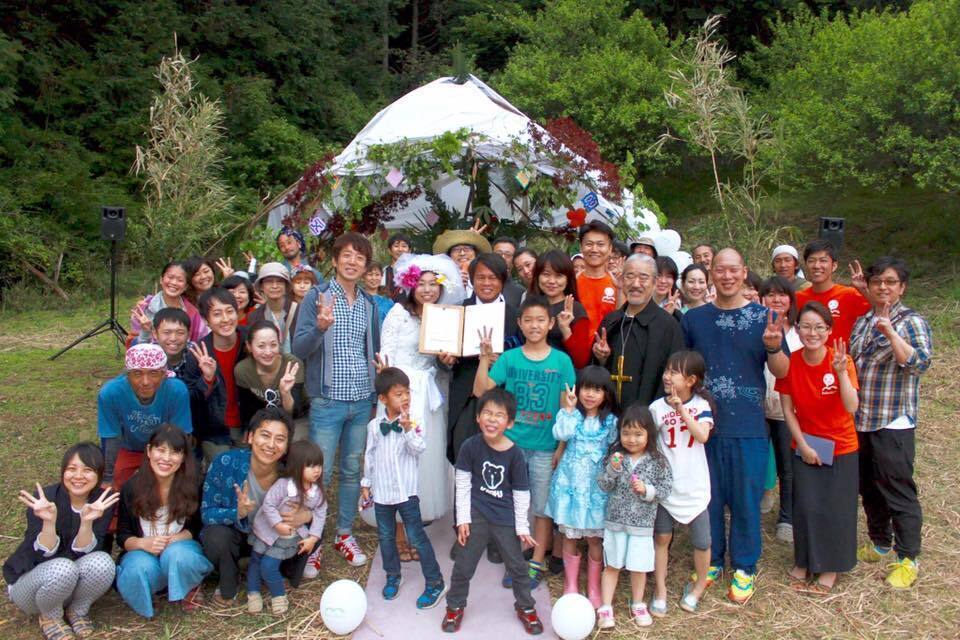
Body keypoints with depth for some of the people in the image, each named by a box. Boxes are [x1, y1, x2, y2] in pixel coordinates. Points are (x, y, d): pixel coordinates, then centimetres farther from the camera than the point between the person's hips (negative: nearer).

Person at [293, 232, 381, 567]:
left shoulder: (369, 303, 9)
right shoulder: (317, 296, -5)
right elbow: (299, 349, -12)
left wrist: (377, 394, 12)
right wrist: (320, 327, -31)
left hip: (362, 401, 4)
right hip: (327, 401, -4)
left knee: (352, 470, 13)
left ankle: (344, 534, 28)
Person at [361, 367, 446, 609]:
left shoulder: (413, 423, -10)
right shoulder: (374, 425, -2)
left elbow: (419, 449, -22)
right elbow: (370, 455, 7)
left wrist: (408, 430, -34)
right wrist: (366, 483, 12)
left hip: (406, 491, -3)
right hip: (382, 492, 3)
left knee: (416, 537, 0)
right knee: (386, 537, 17)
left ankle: (434, 582, 12)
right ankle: (393, 576, 37)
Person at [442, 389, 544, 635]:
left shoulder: (515, 454, -13)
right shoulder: (470, 446, -13)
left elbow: (521, 493, -4)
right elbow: (463, 484, -5)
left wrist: (522, 526, 0)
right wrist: (463, 518, -6)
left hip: (506, 519, 0)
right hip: (476, 515, 0)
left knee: (518, 566, 14)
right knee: (463, 566, 10)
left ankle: (525, 607, 38)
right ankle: (455, 606, 34)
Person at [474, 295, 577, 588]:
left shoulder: (562, 361, -3)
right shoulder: (509, 358, -2)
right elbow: (480, 391, -8)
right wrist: (485, 358, -19)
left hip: (546, 448, -1)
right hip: (511, 444, 1)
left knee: (543, 508, 9)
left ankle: (537, 563, 25)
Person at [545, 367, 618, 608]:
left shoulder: (610, 421, 1)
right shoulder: (573, 415, -3)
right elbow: (561, 434, -21)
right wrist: (568, 409, -20)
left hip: (596, 486, 0)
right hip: (570, 483, 0)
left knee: (595, 538, 7)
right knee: (570, 536, 10)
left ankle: (594, 588, 23)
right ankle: (570, 585, 25)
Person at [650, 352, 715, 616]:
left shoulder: (701, 405, -3)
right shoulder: (658, 407, -5)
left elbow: (703, 436, -16)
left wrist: (682, 410, -21)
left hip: (694, 485, 0)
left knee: (701, 541, 9)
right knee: (661, 537, 7)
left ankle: (699, 585, 33)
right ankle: (660, 589, 23)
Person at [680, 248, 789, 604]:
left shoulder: (763, 317, 0)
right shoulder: (694, 318, 5)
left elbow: (782, 372, -1)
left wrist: (773, 347, -21)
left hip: (748, 427, -1)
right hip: (704, 423, 2)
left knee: (746, 499, 7)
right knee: (708, 497, 12)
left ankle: (744, 568, 24)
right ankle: (711, 561, 29)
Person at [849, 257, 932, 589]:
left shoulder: (911, 322, -6)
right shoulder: (861, 322, 12)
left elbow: (920, 363, -21)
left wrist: (889, 331, -28)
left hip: (893, 423, -6)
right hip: (860, 420, 6)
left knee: (898, 490, -2)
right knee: (869, 487, 16)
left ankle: (907, 559, 11)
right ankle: (880, 543, 33)